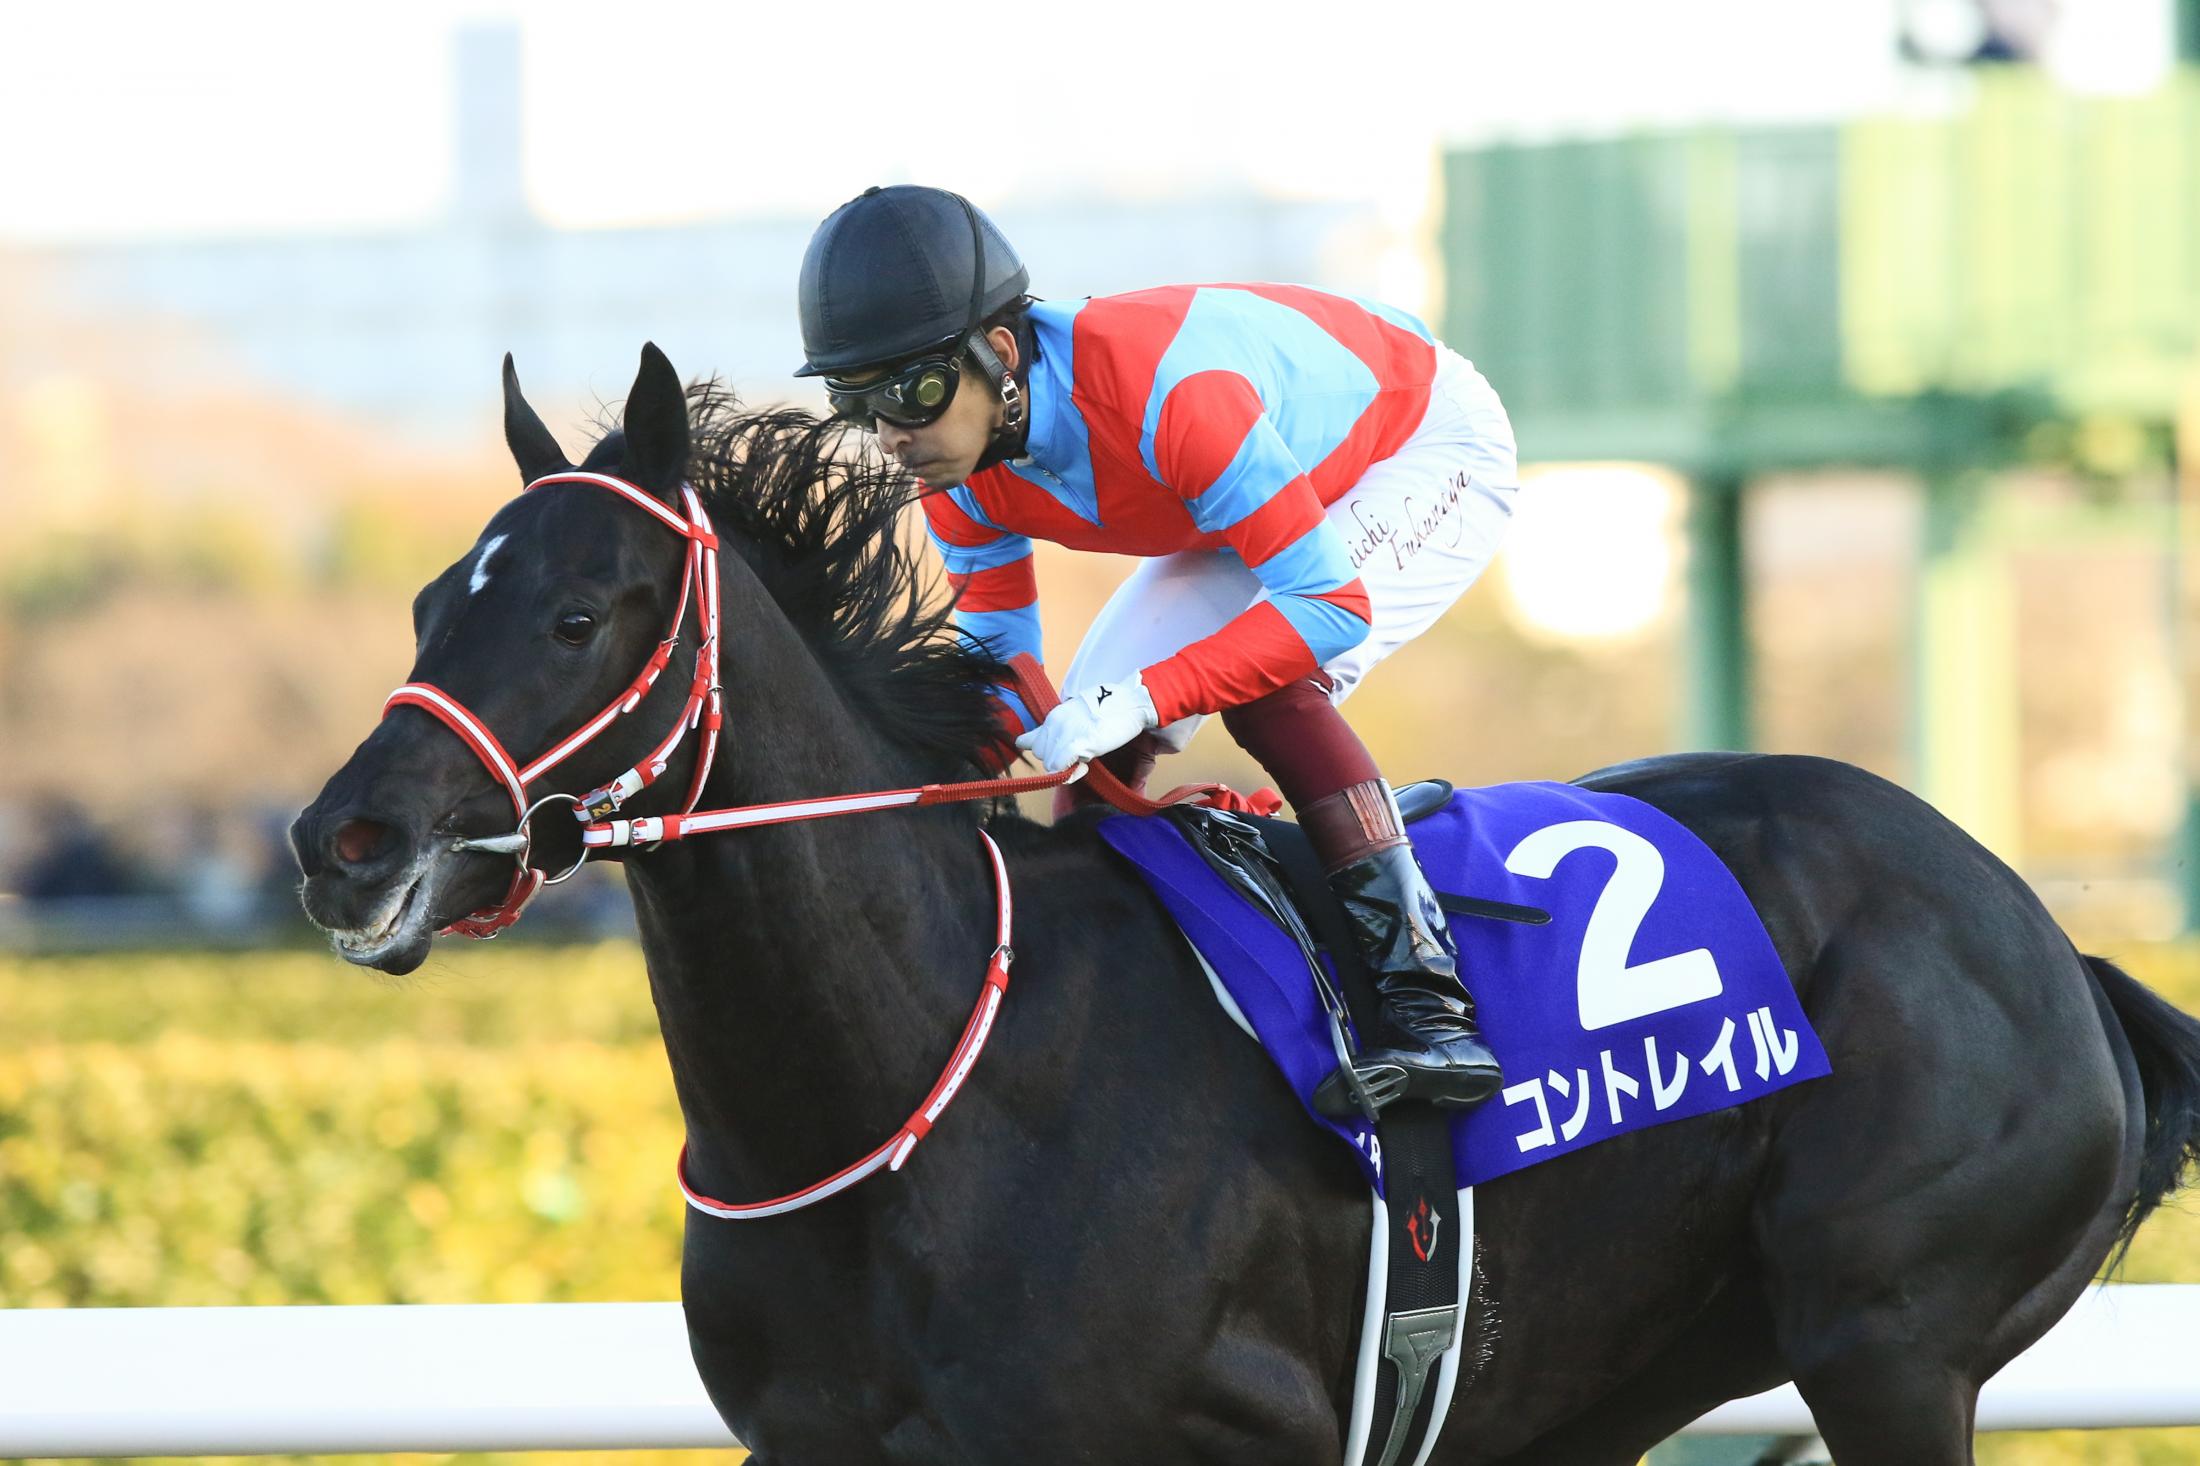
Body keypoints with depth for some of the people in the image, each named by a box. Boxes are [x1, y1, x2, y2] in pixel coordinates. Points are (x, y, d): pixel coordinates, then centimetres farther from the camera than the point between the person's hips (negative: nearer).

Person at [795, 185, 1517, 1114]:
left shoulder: (1167, 394, -43)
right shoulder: (959, 477, -17)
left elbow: (1329, 603, -41)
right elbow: (997, 660, -5)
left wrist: (1141, 700, -48)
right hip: (1278, 479, 8)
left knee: (1268, 684, -30)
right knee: (1086, 734, -3)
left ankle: (1429, 1001, -32)